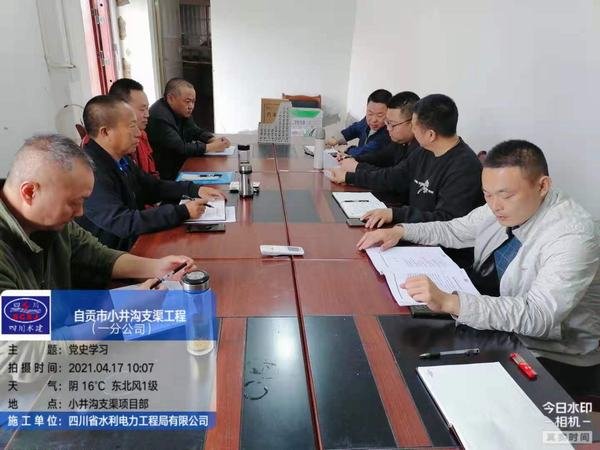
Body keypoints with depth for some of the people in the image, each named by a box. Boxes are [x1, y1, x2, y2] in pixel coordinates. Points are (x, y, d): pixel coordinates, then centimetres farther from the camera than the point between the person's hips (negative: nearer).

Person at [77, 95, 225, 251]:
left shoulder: (120, 159, 4)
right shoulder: (92, 171, -23)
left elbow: (152, 187, 15)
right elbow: (123, 223, -27)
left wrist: (195, 190, 2)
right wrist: (182, 212, -26)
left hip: (136, 242, 8)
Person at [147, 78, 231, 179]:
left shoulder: (181, 111, 4)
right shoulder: (159, 117, -23)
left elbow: (197, 132, 12)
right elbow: (180, 148, -26)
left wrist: (215, 140, -8)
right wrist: (212, 147, -22)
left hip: (181, 165, 8)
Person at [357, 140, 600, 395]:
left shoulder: (573, 235, -26)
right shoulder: (508, 206, -4)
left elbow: (538, 316, -35)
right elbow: (455, 231, 9)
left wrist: (449, 302, -46)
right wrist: (401, 231, -6)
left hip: (551, 357, -6)